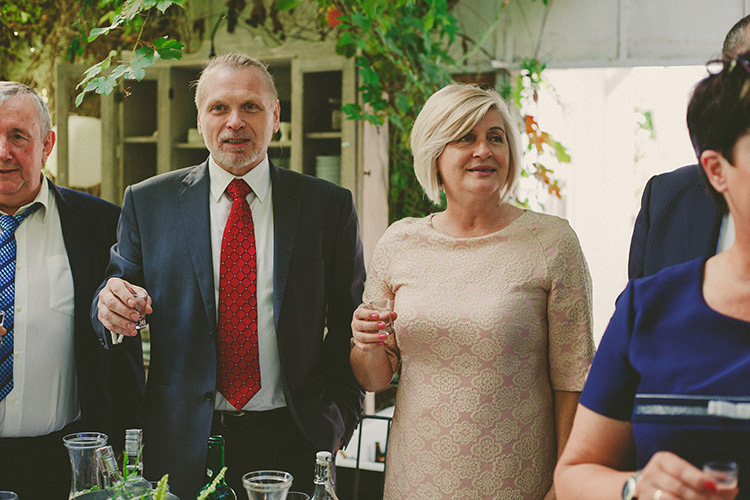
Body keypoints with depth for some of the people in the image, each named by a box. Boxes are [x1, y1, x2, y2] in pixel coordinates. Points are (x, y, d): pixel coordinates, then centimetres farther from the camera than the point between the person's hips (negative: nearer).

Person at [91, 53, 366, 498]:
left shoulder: (330, 205, 2)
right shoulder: (147, 202, 4)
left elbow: (350, 324, 3)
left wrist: (338, 419, -5)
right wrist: (110, 305, -16)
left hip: (292, 443, 0)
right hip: (184, 444, 1)